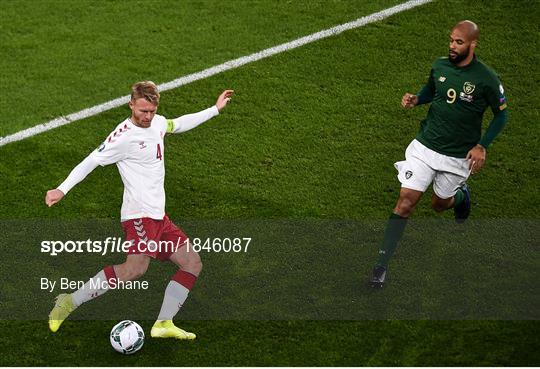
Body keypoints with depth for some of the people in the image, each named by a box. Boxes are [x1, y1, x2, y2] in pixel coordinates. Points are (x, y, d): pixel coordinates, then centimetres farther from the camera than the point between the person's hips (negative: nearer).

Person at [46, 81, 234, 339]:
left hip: (158, 216, 9)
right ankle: (70, 302, -19)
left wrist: (215, 109, 39)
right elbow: (92, 161, -15)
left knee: (193, 264, 7)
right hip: (139, 214, -9)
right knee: (136, 268, -28)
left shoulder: (157, 123, 13)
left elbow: (179, 124, 34)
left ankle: (163, 324, 7)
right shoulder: (124, 136, -13)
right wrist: (62, 189, -24)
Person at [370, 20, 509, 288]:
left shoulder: (486, 79, -16)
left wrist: (482, 146, -11)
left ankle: (461, 195, 55)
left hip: (458, 156, -2)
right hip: (425, 146, 2)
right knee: (406, 202, -9)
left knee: (439, 204, 17)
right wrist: (415, 99, -5)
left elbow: (501, 115, -2)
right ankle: (382, 265, -5)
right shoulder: (440, 66, -4)